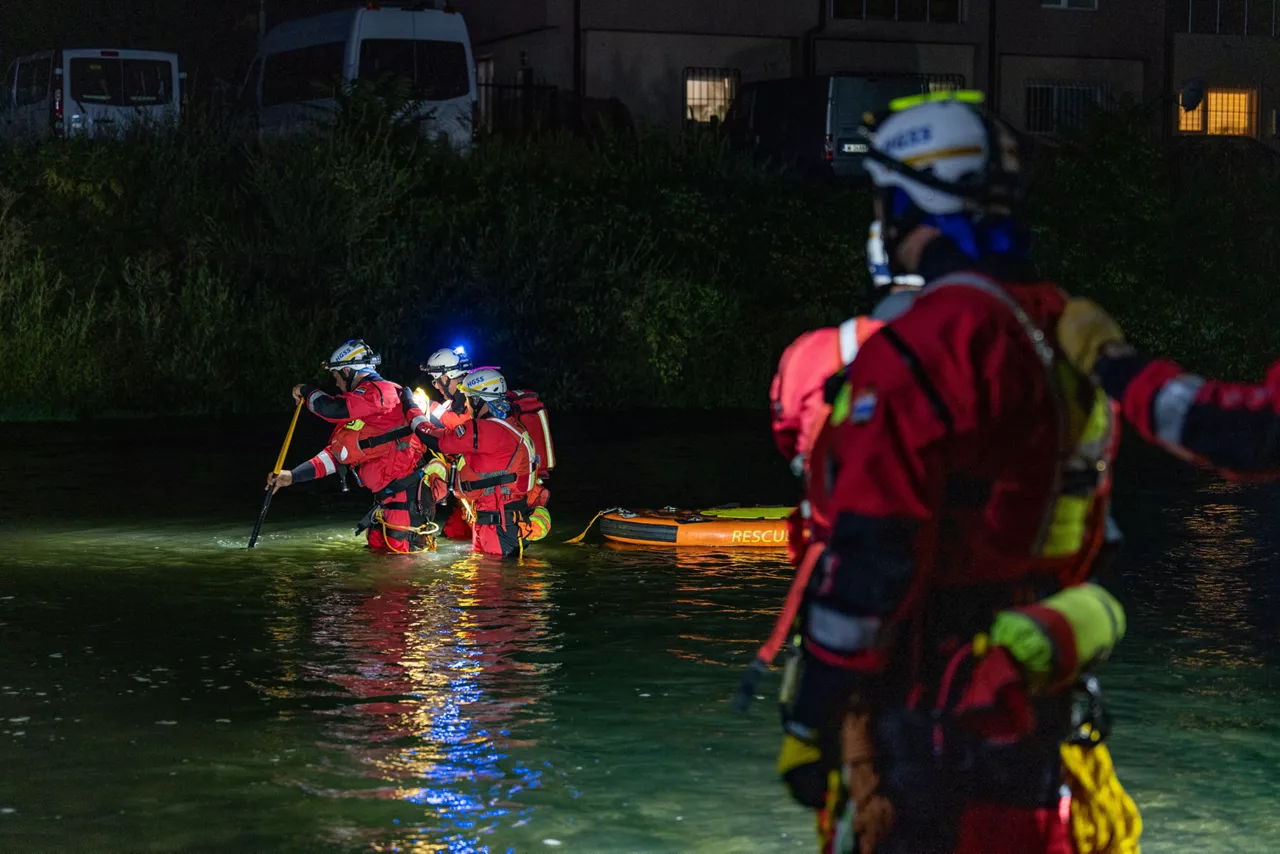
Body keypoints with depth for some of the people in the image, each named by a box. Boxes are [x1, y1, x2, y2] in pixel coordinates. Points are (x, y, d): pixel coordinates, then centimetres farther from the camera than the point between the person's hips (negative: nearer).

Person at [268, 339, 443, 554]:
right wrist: (292, 476, 16)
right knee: (376, 544, 10)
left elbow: (333, 410, -23)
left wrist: (307, 392, -3)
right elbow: (335, 453, 21)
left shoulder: (377, 391, -11)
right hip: (387, 493, 10)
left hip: (407, 489, -10)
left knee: (398, 548, -15)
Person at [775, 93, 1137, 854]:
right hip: (1042, 718, 9)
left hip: (928, 722, -8)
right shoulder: (1066, 330, 10)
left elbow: (870, 554, -20)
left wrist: (808, 718, -14)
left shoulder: (923, 348, -18)